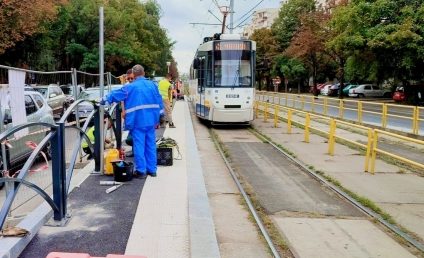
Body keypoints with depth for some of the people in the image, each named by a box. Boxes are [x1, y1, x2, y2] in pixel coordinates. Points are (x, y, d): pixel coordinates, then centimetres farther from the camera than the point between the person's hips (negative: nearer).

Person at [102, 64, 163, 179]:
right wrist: (158, 118, 17)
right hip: (151, 121, 5)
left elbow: (116, 94, 3)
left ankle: (141, 171, 5)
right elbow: (159, 102, 9)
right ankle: (152, 169, 19)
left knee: (139, 146, 2)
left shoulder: (130, 87, -6)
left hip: (138, 122, -4)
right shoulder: (152, 85, 6)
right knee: (151, 145, 11)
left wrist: (105, 99, 20)